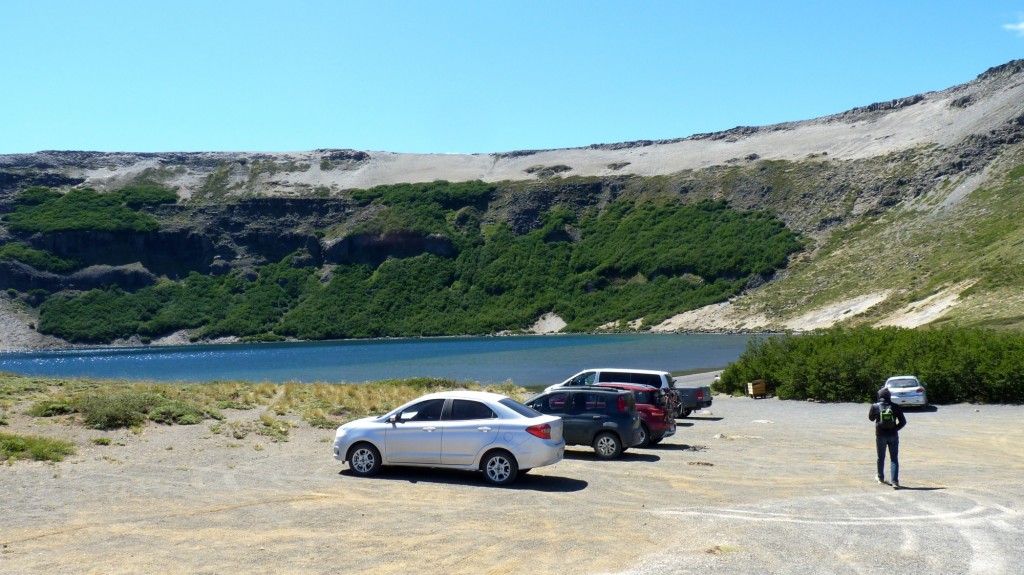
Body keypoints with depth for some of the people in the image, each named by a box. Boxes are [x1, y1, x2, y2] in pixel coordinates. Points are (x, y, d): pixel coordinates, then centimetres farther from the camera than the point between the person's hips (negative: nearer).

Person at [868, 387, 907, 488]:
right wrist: (895, 428, 7)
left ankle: (880, 477, 34)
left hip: (880, 435, 0)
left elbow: (871, 418, 9)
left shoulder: (875, 407, -8)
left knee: (881, 457, 18)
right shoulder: (895, 407, -6)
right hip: (893, 435, 0)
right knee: (894, 459, 2)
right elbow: (903, 421, -4)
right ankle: (895, 481, -8)